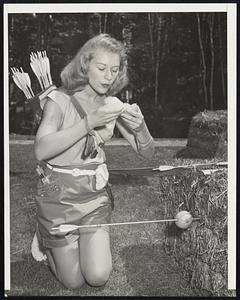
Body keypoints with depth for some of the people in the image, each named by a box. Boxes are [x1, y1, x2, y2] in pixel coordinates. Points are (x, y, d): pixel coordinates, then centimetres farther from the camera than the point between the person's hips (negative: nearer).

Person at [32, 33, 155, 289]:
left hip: (95, 195, 3)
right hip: (58, 195, -3)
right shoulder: (60, 100, -13)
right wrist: (89, 123, -32)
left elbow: (147, 153, 0)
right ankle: (45, 238, 33)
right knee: (73, 282, 5)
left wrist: (140, 126, -22)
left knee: (98, 276, -8)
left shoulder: (112, 105, 0)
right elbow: (41, 150, -28)